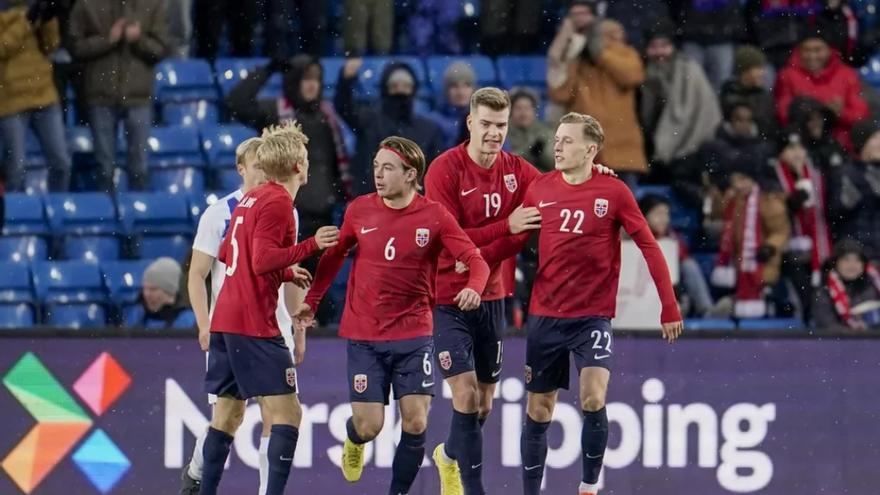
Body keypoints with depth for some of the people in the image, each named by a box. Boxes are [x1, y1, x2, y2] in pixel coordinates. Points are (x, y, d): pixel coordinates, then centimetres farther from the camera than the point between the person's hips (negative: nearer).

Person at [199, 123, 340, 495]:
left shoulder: (251, 199, 16)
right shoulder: (278, 203, -11)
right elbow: (263, 261, -20)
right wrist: (310, 246, -21)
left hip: (225, 321, 9)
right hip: (254, 325, -9)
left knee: (228, 414, 12)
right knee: (286, 413, -9)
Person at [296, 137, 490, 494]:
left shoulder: (434, 216, -6)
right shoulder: (359, 210, -1)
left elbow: (475, 260, -9)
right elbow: (333, 256, 14)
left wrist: (474, 287, -29)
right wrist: (311, 301, 10)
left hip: (414, 335, 0)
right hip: (364, 337, 0)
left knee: (415, 423, -7)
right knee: (368, 426, -4)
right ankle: (354, 440, 34)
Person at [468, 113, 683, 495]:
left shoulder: (613, 192, -7)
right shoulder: (540, 188, 2)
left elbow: (649, 246, -4)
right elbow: (513, 241, 8)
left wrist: (669, 308, -8)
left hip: (593, 316, -3)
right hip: (545, 316, 3)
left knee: (593, 398, -20)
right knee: (538, 410, 6)